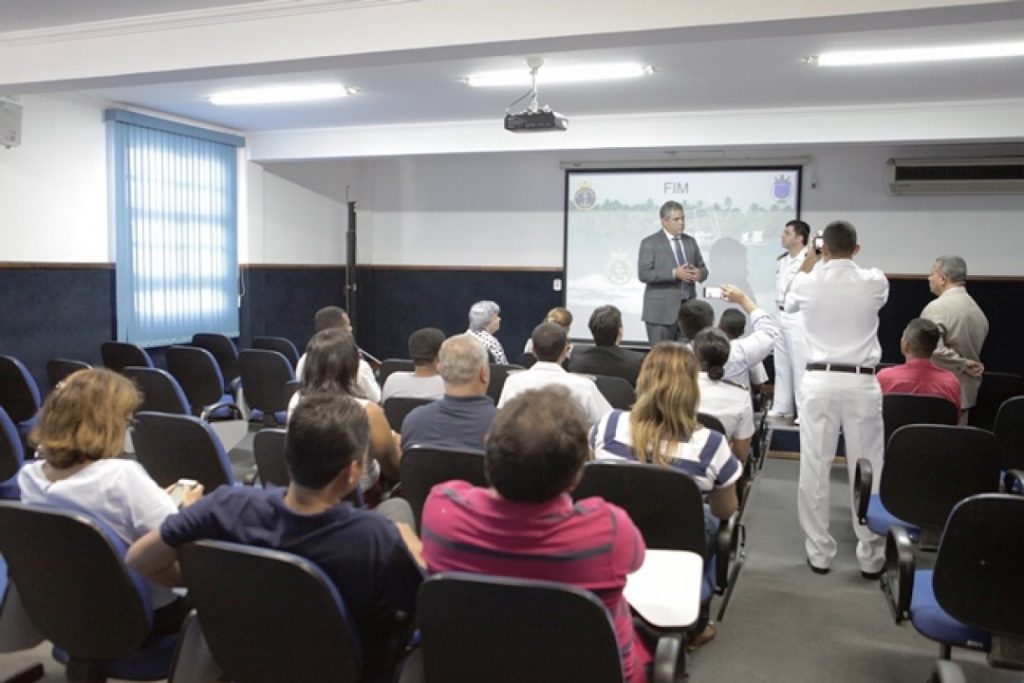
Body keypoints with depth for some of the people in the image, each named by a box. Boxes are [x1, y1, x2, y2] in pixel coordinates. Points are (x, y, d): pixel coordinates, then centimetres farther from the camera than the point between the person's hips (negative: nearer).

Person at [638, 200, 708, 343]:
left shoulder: (690, 241, 15)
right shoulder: (650, 243, -2)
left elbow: (703, 269, 17)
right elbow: (643, 274, -12)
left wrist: (699, 273, -8)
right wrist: (674, 273, -20)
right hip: (661, 311, -5)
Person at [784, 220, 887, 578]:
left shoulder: (810, 282, -1)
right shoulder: (875, 282, -1)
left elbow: (789, 303, 22)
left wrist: (807, 264, 34)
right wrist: (847, 263, 35)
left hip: (819, 380, 0)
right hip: (861, 382, 0)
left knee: (815, 468, 6)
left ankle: (819, 552, 13)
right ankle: (871, 556, 13)